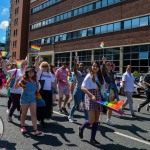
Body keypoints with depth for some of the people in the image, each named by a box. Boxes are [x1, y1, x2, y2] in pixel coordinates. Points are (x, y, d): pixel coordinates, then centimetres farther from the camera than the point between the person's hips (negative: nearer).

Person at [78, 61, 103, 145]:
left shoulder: (100, 77, 11)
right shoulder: (89, 76, -6)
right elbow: (83, 88, -14)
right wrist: (92, 95, -25)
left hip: (98, 98, 6)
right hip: (90, 98, -6)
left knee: (96, 120, 7)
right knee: (91, 120, -8)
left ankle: (93, 138, 18)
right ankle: (81, 128, 22)